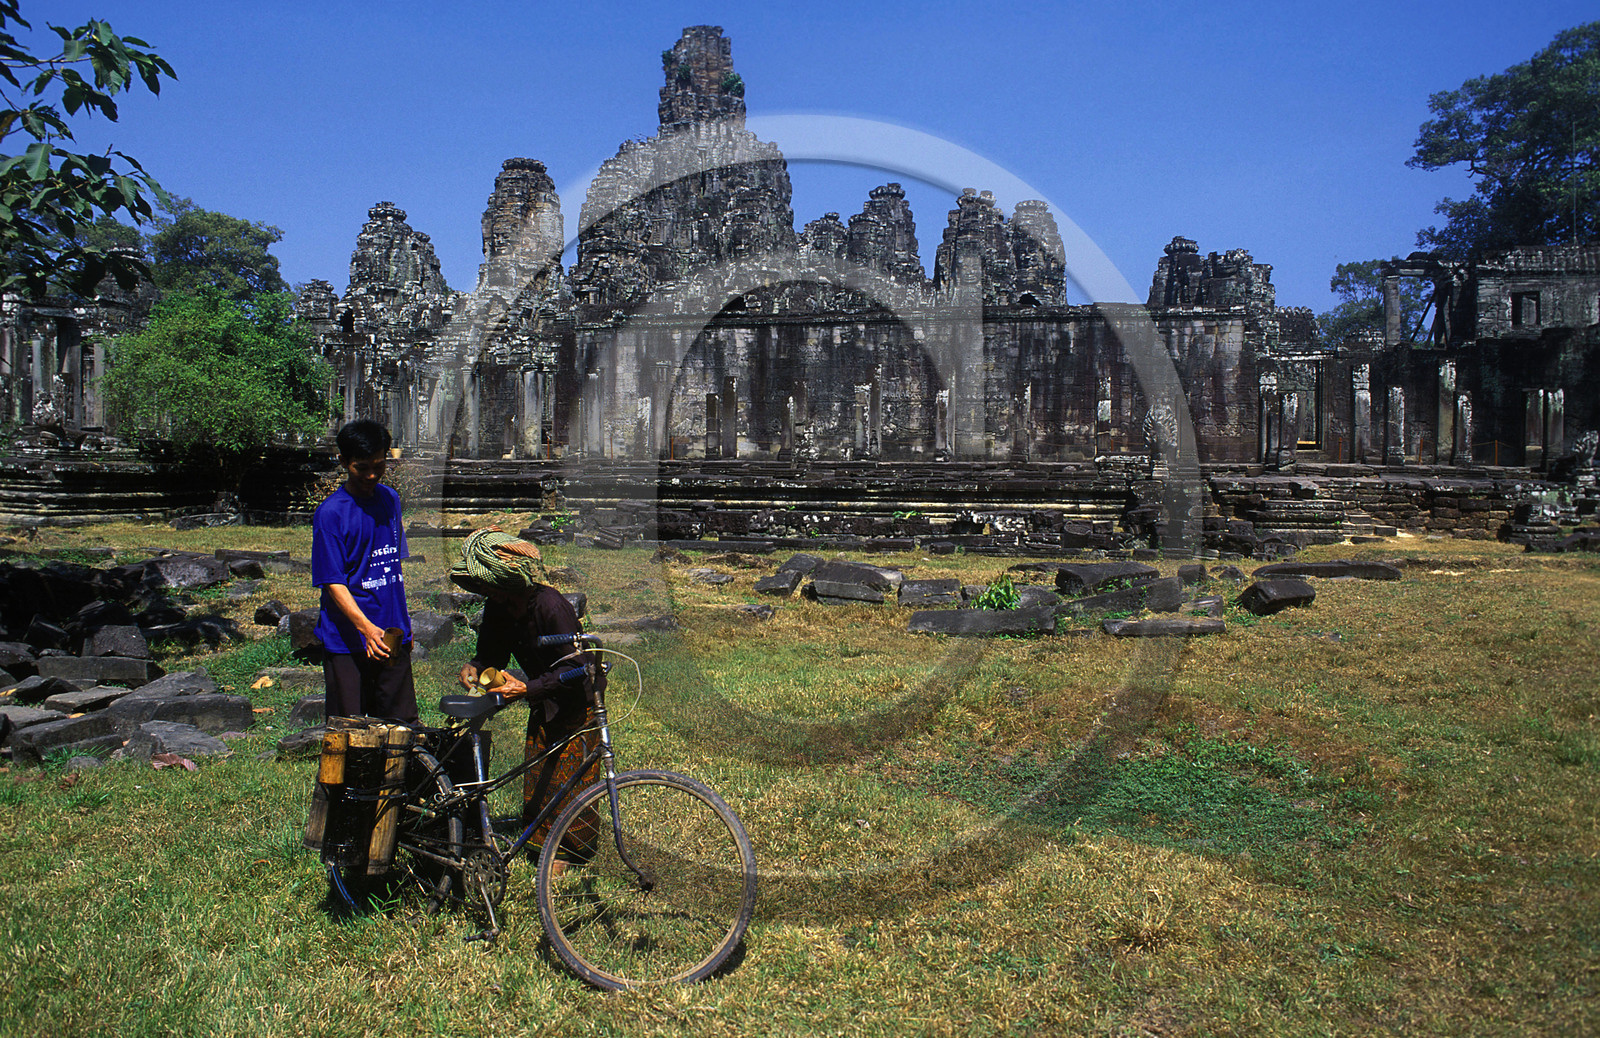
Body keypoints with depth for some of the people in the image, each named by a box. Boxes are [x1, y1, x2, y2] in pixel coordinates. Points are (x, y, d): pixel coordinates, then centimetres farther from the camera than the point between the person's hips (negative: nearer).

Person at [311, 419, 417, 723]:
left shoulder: (390, 499, 9)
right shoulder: (330, 512, -9)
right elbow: (333, 583, -13)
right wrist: (367, 628, -27)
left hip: (392, 638, 5)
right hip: (347, 640, -5)